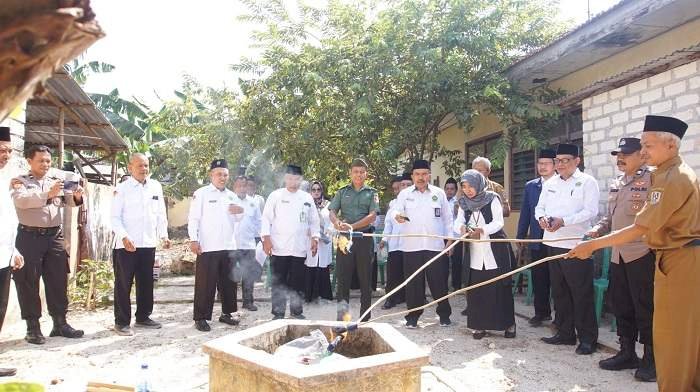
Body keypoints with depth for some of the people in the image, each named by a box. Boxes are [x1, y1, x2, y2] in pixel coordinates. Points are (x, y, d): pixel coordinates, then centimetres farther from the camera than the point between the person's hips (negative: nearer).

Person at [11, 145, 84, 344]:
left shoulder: (56, 181, 16)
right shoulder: (20, 182, 3)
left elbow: (67, 199, 3)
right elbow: (20, 200, -17)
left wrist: (76, 196, -21)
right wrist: (47, 194, -31)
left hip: (54, 236, 4)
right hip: (29, 237, -4)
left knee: (58, 280, 7)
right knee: (29, 283, 2)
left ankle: (60, 323, 16)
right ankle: (33, 327, 10)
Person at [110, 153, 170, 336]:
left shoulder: (156, 186, 8)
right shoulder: (122, 189, -5)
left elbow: (161, 214, 14)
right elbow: (115, 217, -7)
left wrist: (164, 235, 6)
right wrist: (124, 237, -20)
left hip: (149, 244, 5)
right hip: (126, 245, -5)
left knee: (146, 283, 13)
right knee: (123, 284, 2)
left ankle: (143, 317, 27)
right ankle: (121, 322, 12)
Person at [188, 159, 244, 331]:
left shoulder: (231, 196, 15)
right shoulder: (201, 193, -3)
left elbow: (237, 219, 21)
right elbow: (193, 218, -7)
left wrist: (240, 211, -2)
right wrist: (193, 240, -16)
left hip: (228, 247, 6)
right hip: (207, 247, -6)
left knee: (229, 283, 12)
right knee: (205, 284, -1)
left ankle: (227, 313, 25)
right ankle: (201, 318, 7)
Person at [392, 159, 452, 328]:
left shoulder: (439, 193, 9)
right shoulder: (405, 194, 6)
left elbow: (447, 218, 12)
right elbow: (396, 210, -7)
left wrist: (450, 238, 6)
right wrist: (397, 216, -30)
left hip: (435, 245, 0)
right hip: (411, 245, 0)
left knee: (439, 281, 4)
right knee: (413, 282, 4)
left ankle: (444, 314, 20)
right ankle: (413, 316, 15)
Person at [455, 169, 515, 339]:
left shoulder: (492, 199, -5)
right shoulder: (464, 203, 8)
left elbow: (499, 222, -12)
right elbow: (458, 222, -2)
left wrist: (481, 230, -28)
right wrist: (462, 227, -25)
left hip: (495, 251, -3)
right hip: (474, 253, 4)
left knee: (500, 288, 0)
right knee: (475, 290, 3)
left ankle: (508, 324, 14)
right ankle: (480, 325, 14)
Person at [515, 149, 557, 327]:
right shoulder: (530, 186, 9)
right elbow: (525, 213, 11)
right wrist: (520, 238, 11)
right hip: (537, 240, 4)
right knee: (538, 278, 10)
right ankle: (541, 312, 23)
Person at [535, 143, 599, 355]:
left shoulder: (587, 182, -3)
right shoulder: (550, 183, 14)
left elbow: (590, 211, -12)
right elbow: (540, 206, 16)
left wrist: (563, 221, -21)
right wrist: (542, 218, -8)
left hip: (576, 245, -6)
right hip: (553, 243, 6)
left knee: (581, 294, -2)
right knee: (559, 291, 13)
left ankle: (587, 338, 8)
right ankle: (565, 333, 24)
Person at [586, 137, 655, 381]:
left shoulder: (652, 179, -8)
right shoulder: (616, 184, 16)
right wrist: (598, 229, 7)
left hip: (642, 254, -8)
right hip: (618, 255, 8)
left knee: (645, 307, 1)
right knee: (621, 305, 14)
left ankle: (651, 359, 14)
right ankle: (627, 353, 28)